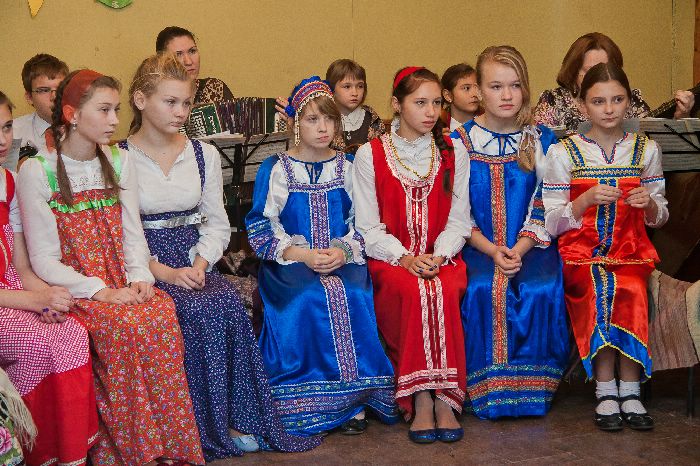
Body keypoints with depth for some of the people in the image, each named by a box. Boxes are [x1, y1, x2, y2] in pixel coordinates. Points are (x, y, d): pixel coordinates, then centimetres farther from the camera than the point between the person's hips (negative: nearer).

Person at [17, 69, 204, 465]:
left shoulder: (120, 161, 12)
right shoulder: (37, 171, -4)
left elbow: (133, 234, 10)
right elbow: (44, 260, -7)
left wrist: (140, 277, -9)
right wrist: (101, 291, -18)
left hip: (122, 285, 4)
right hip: (72, 291, -4)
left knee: (163, 313, -28)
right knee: (127, 326, -33)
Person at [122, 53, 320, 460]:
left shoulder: (204, 155, 12)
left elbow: (218, 225, 12)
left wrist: (200, 263, -8)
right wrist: (163, 271, -19)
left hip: (194, 261, 4)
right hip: (143, 268, -4)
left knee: (230, 302, -27)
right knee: (198, 309, -30)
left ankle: (238, 416, -16)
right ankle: (210, 426, -15)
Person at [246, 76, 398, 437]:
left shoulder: (347, 168, 11)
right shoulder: (275, 170, 4)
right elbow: (260, 230, 0)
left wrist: (343, 251, -13)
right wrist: (300, 254, -14)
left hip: (343, 259, 2)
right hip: (290, 261, -1)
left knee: (354, 297, -30)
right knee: (309, 299, -33)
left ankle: (353, 398, -21)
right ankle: (310, 404, -20)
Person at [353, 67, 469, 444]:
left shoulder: (453, 154, 11)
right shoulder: (370, 155, 3)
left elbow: (458, 221, 6)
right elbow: (367, 227, -1)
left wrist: (438, 257, -13)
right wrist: (405, 259, -16)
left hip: (442, 258, 2)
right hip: (389, 258, -2)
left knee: (444, 290, -32)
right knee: (415, 290, -34)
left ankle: (441, 396, -27)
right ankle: (424, 399, -27)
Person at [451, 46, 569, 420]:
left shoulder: (542, 140, 7)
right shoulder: (460, 142, 5)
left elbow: (545, 206, 3)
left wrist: (520, 248, -13)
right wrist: (492, 251, -12)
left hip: (531, 246, 1)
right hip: (478, 248, -1)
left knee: (542, 290, -30)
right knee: (483, 290, -32)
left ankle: (531, 388, -11)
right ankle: (490, 390, -16)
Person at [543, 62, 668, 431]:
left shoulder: (646, 150, 11)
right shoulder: (564, 153, 4)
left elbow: (659, 217, 16)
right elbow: (552, 223, 1)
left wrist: (649, 204, -7)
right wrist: (587, 199, -16)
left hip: (631, 249, 1)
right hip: (581, 251, -1)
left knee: (631, 290, -30)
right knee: (599, 290, -32)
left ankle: (629, 390, -19)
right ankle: (606, 392, -20)